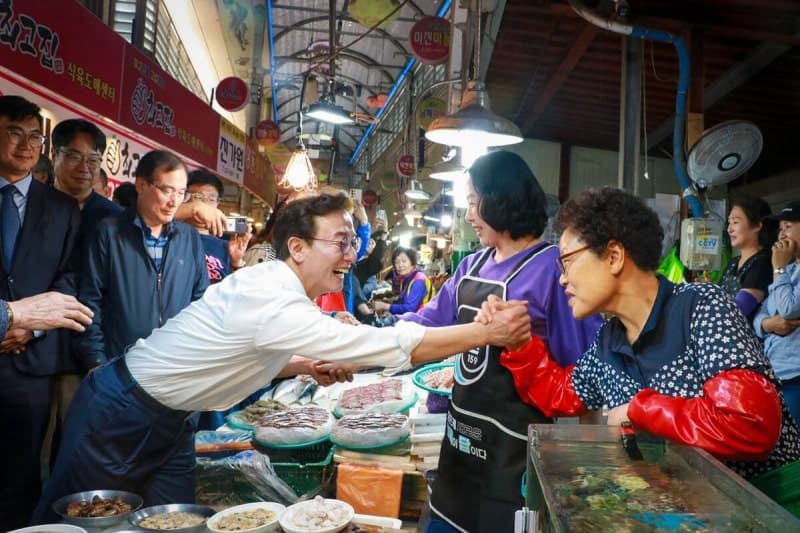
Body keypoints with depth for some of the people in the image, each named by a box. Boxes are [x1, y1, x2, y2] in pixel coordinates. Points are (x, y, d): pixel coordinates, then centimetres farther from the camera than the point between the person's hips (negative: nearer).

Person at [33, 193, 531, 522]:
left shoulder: (276, 283, -4)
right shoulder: (275, 304, -33)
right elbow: (393, 345, -36)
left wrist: (312, 366, -2)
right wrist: (488, 332, -31)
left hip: (165, 419, 8)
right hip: (119, 414, -8)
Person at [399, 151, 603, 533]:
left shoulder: (552, 267, -17)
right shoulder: (473, 265, 7)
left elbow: (579, 361, -16)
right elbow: (431, 321, 10)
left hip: (513, 438, -7)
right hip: (463, 428, 8)